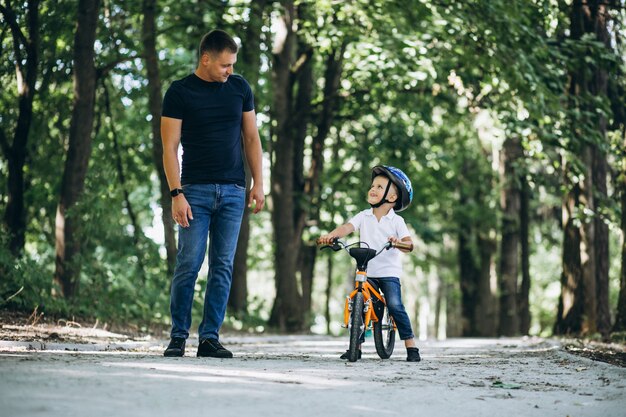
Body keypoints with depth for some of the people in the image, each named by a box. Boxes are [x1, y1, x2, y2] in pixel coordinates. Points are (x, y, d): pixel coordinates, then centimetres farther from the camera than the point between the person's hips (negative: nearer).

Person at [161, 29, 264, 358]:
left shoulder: (239, 88, 9)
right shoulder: (180, 93, -2)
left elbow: (251, 137, 14)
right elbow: (170, 147, -4)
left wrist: (258, 183, 6)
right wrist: (176, 194, -12)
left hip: (233, 191, 3)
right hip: (196, 190, -3)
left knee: (223, 266, 1)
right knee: (188, 264, -6)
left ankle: (210, 338, 6)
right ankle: (178, 337, 5)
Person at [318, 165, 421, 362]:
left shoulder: (396, 221, -2)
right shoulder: (363, 216, 5)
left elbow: (409, 243, -13)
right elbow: (347, 227, -12)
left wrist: (398, 242, -37)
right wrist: (331, 235, -32)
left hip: (389, 272, -3)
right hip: (367, 272, 3)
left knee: (395, 305, -16)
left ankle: (411, 346, -8)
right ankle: (356, 346, 8)